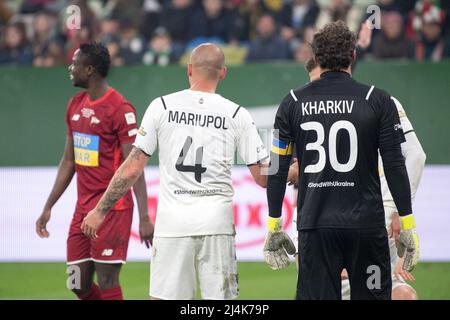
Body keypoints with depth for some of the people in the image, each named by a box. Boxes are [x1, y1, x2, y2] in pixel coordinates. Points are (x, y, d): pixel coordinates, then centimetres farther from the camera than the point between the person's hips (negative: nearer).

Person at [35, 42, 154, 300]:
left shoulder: (120, 109, -13)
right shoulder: (76, 105, 12)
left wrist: (144, 218, -20)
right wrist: (48, 207, 18)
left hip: (112, 209, -8)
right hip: (83, 209, 8)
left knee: (107, 284, -6)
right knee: (79, 285, 8)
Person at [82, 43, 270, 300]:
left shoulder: (162, 106, 3)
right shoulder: (237, 114, 3)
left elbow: (132, 169, 2)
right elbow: (263, 177, 3)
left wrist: (100, 210, 10)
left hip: (172, 222, 0)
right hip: (217, 222, 0)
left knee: (164, 296, 3)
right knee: (220, 296, 4)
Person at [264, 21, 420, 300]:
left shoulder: (293, 103, 5)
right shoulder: (378, 101, -1)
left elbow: (278, 168, 5)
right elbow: (395, 165, -3)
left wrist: (274, 227, 12)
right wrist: (408, 226, 1)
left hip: (314, 225, 2)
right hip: (366, 224, -1)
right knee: (371, 294, 5)